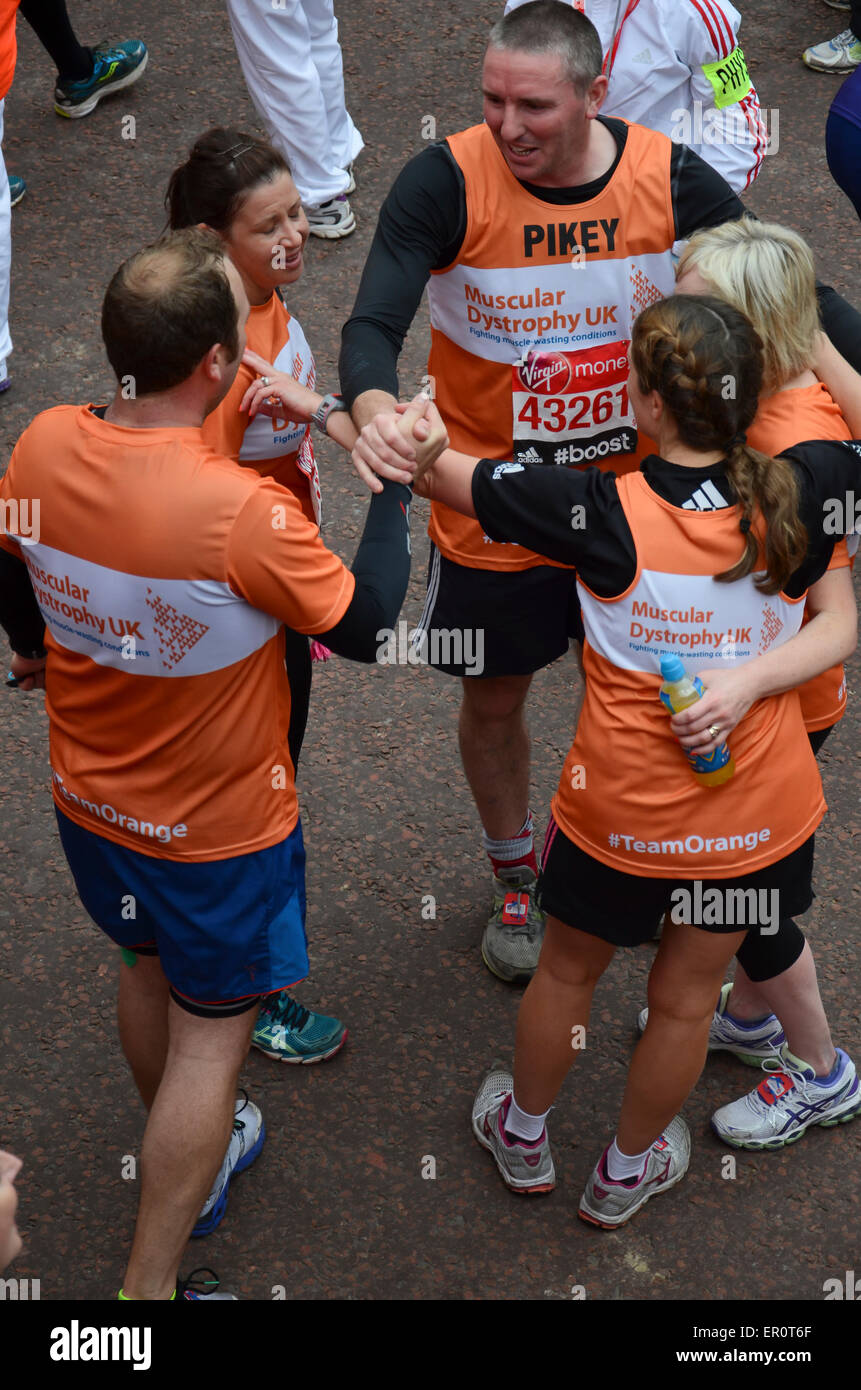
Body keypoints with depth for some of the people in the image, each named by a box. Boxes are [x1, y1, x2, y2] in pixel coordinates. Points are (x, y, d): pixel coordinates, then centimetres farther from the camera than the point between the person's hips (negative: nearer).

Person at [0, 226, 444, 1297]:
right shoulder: (243, 512, -35)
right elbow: (363, 625, -19)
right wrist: (396, 488, -8)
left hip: (90, 804, 7)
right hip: (218, 833, -6)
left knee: (148, 971, 29)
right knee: (211, 1036, 11)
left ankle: (192, 1160, 53)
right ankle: (149, 1283, 19)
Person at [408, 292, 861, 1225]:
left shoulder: (604, 512, -23)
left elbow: (431, 465, -17)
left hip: (621, 813, -2)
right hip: (759, 815, 2)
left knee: (567, 972, 26)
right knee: (686, 997, 24)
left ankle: (523, 1134, 52)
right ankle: (627, 1170, 47)